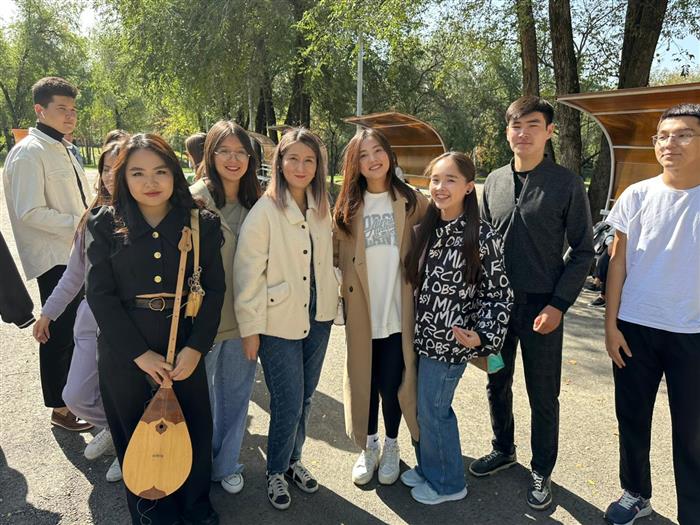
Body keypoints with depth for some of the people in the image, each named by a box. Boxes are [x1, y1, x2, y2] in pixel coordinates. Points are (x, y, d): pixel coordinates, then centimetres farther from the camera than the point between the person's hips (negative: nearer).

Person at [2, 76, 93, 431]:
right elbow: (30, 213, -20)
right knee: (59, 334, 0)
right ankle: (59, 410, 15)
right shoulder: (29, 152, -12)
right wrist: (80, 224, -19)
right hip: (55, 259, -9)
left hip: (77, 255, 9)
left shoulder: (63, 150, 17)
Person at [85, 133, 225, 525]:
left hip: (184, 350, 0)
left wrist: (195, 348, -12)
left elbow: (214, 289, -3)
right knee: (137, 438, 14)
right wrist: (140, 353, -12)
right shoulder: (107, 224, -2)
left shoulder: (201, 224, -2)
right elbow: (100, 293, -6)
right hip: (124, 353, 0)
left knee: (194, 433, 11)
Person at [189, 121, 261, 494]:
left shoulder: (254, 204, 3)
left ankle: (227, 464, 39)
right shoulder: (195, 200, -13)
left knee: (236, 393, 17)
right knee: (201, 393, 15)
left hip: (243, 318, 5)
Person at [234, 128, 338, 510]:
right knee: (288, 403, 2)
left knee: (305, 398, 17)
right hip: (279, 323, -5)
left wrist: (330, 308, 11)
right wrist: (250, 327, -11)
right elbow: (247, 273, -13)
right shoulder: (265, 211, -13)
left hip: (318, 320, 5)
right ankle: (276, 472, 28)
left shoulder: (321, 208, 5)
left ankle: (293, 460, 40)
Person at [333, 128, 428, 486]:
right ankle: (369, 447, 36)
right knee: (364, 382, 13)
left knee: (392, 384, 7)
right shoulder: (347, 206, 3)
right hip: (361, 313, 2)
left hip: (398, 311, -1)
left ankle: (391, 446, 33)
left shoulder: (410, 201, 0)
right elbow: (334, 252, 3)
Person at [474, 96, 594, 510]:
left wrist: (559, 305, -13)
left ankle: (542, 473, 27)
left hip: (542, 306, -4)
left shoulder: (567, 184, -7)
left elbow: (584, 251, -6)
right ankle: (503, 450, 39)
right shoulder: (494, 181, 6)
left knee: (543, 396, 8)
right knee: (498, 384, 17)